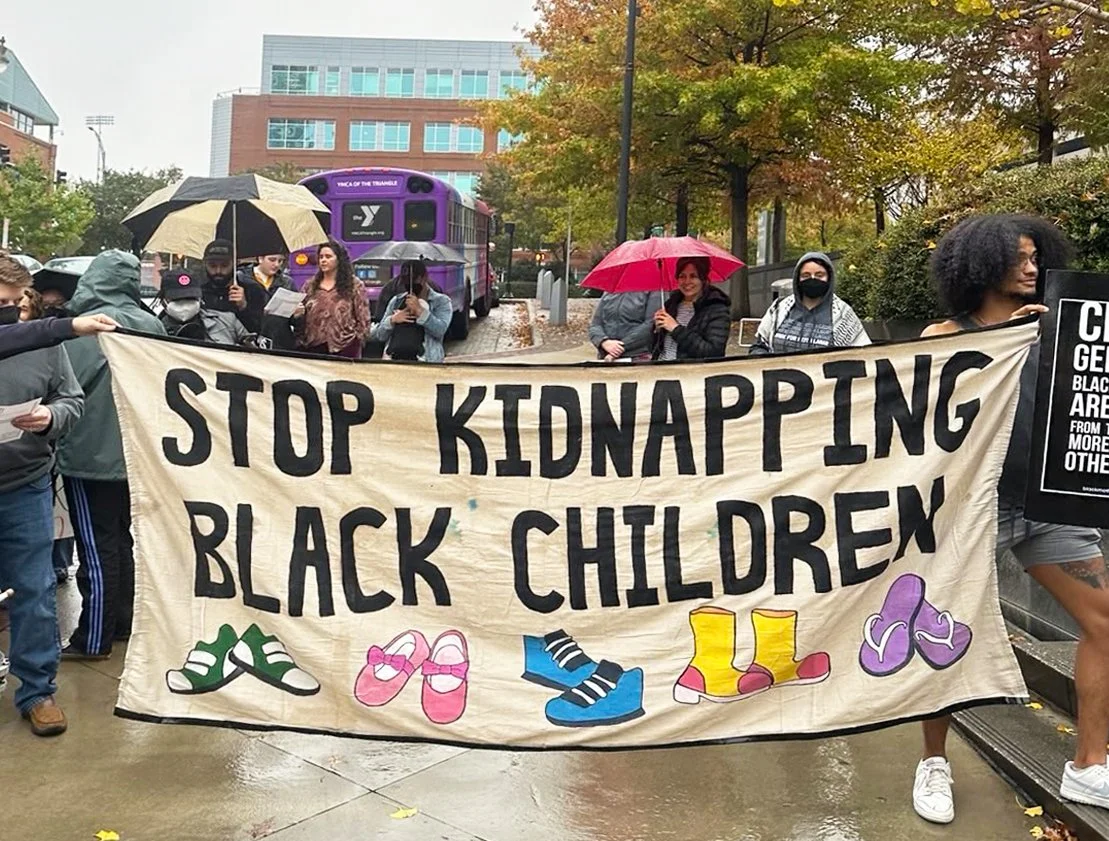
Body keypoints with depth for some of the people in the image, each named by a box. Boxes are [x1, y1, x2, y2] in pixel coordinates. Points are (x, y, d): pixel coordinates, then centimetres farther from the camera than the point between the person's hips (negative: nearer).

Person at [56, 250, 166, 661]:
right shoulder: (152, 325, -1)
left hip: (92, 453, -6)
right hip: (136, 453, 6)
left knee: (97, 548, 1)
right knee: (123, 539, 17)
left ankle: (93, 640, 8)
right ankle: (122, 623, 27)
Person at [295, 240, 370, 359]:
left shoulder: (354, 285, 4)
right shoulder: (310, 286, 14)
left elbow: (363, 320, 1)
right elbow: (301, 320, 19)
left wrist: (354, 341, -5)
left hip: (344, 348, -3)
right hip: (313, 347, 3)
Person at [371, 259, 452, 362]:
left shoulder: (441, 301, 7)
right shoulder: (396, 300, 17)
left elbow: (440, 330, -9)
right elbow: (380, 335, 15)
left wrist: (419, 310, -16)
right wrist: (392, 320, -3)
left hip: (426, 362, -3)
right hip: (394, 359, 3)